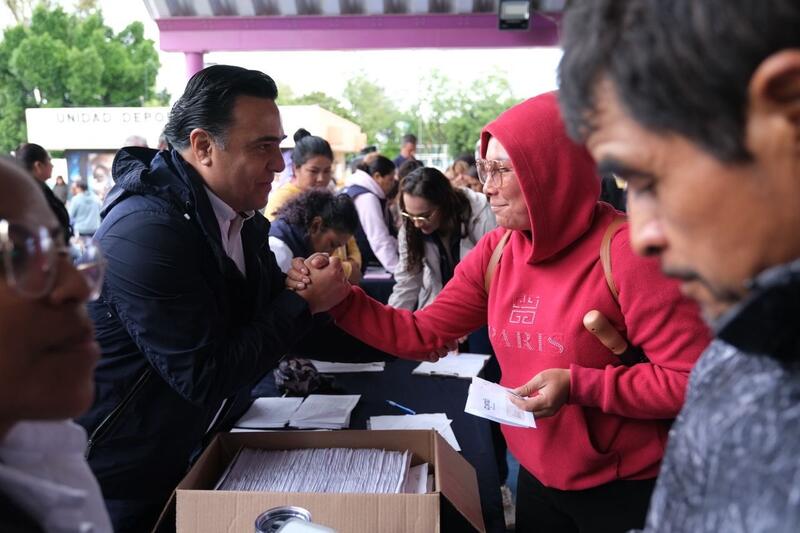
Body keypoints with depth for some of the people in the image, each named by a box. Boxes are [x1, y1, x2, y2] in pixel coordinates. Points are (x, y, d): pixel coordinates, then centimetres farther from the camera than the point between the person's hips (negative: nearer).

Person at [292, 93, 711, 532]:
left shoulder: (626, 251, -20)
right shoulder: (495, 252, -1)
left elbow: (693, 379, -20)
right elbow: (421, 335, 0)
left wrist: (578, 385, -26)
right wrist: (339, 299, -11)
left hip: (626, 492, -5)